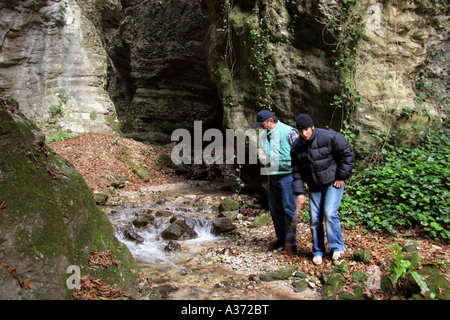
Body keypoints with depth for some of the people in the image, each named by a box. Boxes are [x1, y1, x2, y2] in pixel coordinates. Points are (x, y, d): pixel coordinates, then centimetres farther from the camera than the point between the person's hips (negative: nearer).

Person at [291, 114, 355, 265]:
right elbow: (297, 171, 4)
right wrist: (300, 192, -2)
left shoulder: (329, 137, -16)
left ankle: (338, 247, 6)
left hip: (333, 183, -4)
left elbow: (347, 154, -9)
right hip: (314, 187, 4)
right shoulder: (297, 147, -1)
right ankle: (318, 251, 18)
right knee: (315, 218, 3)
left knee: (330, 213, -14)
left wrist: (342, 176, -10)